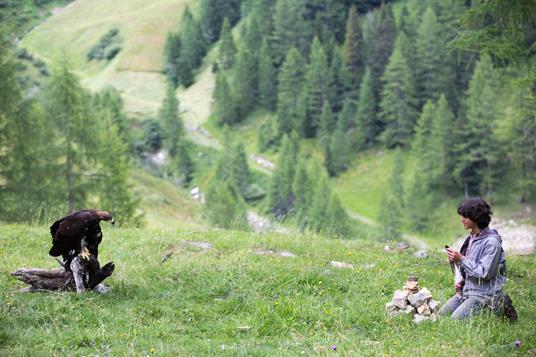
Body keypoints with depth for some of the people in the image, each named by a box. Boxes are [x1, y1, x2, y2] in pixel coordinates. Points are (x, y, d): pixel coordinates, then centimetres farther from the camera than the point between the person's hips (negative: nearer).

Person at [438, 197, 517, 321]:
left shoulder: (492, 242, -18)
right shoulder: (471, 238, 9)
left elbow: (485, 273, -23)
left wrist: (461, 259, -23)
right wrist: (462, 281, 5)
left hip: (484, 294, -9)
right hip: (467, 290, 9)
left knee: (455, 320, -19)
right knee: (441, 314, 5)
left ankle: (497, 308, -1)